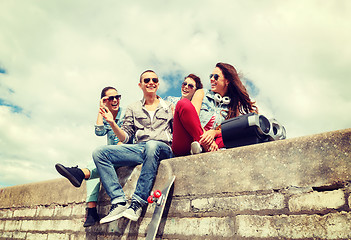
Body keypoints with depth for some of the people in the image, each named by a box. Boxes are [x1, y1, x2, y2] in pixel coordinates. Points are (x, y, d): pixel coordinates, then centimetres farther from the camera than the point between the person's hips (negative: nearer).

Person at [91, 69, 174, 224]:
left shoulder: (169, 107, 20)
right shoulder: (133, 109, 23)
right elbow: (125, 137, 15)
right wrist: (112, 123, -1)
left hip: (163, 149, -3)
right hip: (139, 149, 3)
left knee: (152, 145, -40)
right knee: (99, 153, -19)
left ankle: (137, 204, -36)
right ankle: (119, 202, -28)